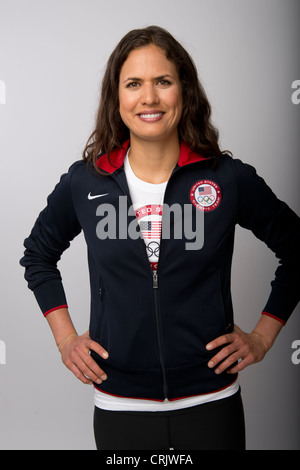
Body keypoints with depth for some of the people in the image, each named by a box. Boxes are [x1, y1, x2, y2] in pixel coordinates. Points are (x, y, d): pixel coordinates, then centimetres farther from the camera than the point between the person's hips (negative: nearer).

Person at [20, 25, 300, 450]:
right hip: (118, 406, 1)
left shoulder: (229, 178, -8)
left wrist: (263, 336, 2)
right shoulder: (83, 183, -4)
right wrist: (65, 338, 6)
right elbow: (38, 254, 13)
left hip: (210, 403, 0)